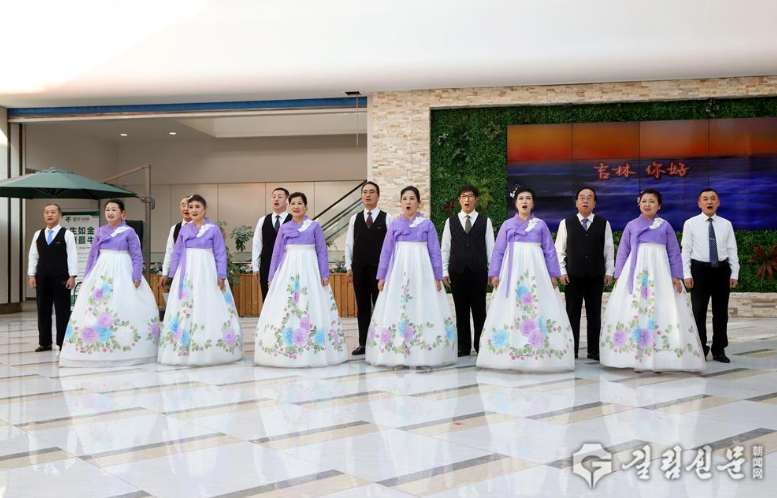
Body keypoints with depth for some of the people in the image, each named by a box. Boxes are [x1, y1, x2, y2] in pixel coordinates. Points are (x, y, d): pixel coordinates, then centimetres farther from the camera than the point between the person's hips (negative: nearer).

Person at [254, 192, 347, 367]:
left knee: (311, 311, -2)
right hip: (287, 272, 2)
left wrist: (325, 274, -6)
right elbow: (276, 254, 11)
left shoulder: (314, 226, 3)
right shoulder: (283, 229, 9)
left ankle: (312, 353, 4)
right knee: (283, 311, -1)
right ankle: (286, 350, 5)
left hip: (309, 272, -2)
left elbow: (322, 252, 2)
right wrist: (272, 278, 7)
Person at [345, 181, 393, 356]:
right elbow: (349, 244, 10)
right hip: (359, 269, 3)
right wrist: (349, 267, 2)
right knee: (362, 307, 7)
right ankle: (363, 344, 12)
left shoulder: (387, 219, 1)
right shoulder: (355, 219, 9)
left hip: (379, 269, -3)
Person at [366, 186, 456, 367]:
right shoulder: (394, 225, 7)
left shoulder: (427, 224, 2)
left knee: (422, 311, -3)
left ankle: (422, 357, 2)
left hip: (421, 272, -2)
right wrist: (382, 277, 4)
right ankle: (397, 356, 8)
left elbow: (435, 252, 2)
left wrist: (437, 277, -4)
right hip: (398, 273, 2)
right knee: (397, 312, 2)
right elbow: (386, 252, 8)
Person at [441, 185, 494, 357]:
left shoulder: (485, 221, 5)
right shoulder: (450, 221, 8)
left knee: (479, 310, 4)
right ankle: (463, 347, 12)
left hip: (478, 272, -1)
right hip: (457, 272, 1)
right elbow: (445, 248, 7)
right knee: (461, 311, 5)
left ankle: (481, 346, 13)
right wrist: (444, 271, 2)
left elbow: (490, 247, 3)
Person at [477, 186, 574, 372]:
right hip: (512, 272, 1)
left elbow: (549, 251, 6)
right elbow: (498, 251, 6)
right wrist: (494, 274, -2)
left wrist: (553, 275, -1)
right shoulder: (507, 225, 7)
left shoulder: (541, 225, 7)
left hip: (535, 272, 0)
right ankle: (510, 356, 4)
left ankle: (538, 355, -1)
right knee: (510, 311, -1)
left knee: (537, 310, -5)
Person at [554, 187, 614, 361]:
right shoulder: (566, 223, 4)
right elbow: (559, 249, 4)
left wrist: (609, 272, 1)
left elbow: (609, 249, 6)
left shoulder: (603, 223, 6)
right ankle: (571, 351, 8)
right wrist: (562, 271, -3)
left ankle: (594, 351, 11)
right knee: (572, 313, 2)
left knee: (594, 313, 5)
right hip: (573, 275, -1)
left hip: (596, 276, 1)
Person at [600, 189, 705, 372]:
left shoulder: (665, 226, 5)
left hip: (659, 274, -1)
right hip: (635, 274, 1)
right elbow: (622, 253, 9)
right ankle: (635, 359, 5)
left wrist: (676, 276, -4)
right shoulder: (631, 225, 7)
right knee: (633, 313, -1)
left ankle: (658, 360, 2)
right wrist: (619, 277, 3)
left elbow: (674, 253, 5)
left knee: (660, 314, -4)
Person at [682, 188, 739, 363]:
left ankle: (719, 350, 21)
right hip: (700, 269, -2)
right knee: (699, 312, 3)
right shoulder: (690, 224, -1)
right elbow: (686, 250, -3)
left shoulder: (726, 224, 6)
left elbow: (732, 250, 6)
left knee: (721, 312, 10)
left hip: (722, 270, 3)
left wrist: (734, 274, 0)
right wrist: (687, 274, -9)